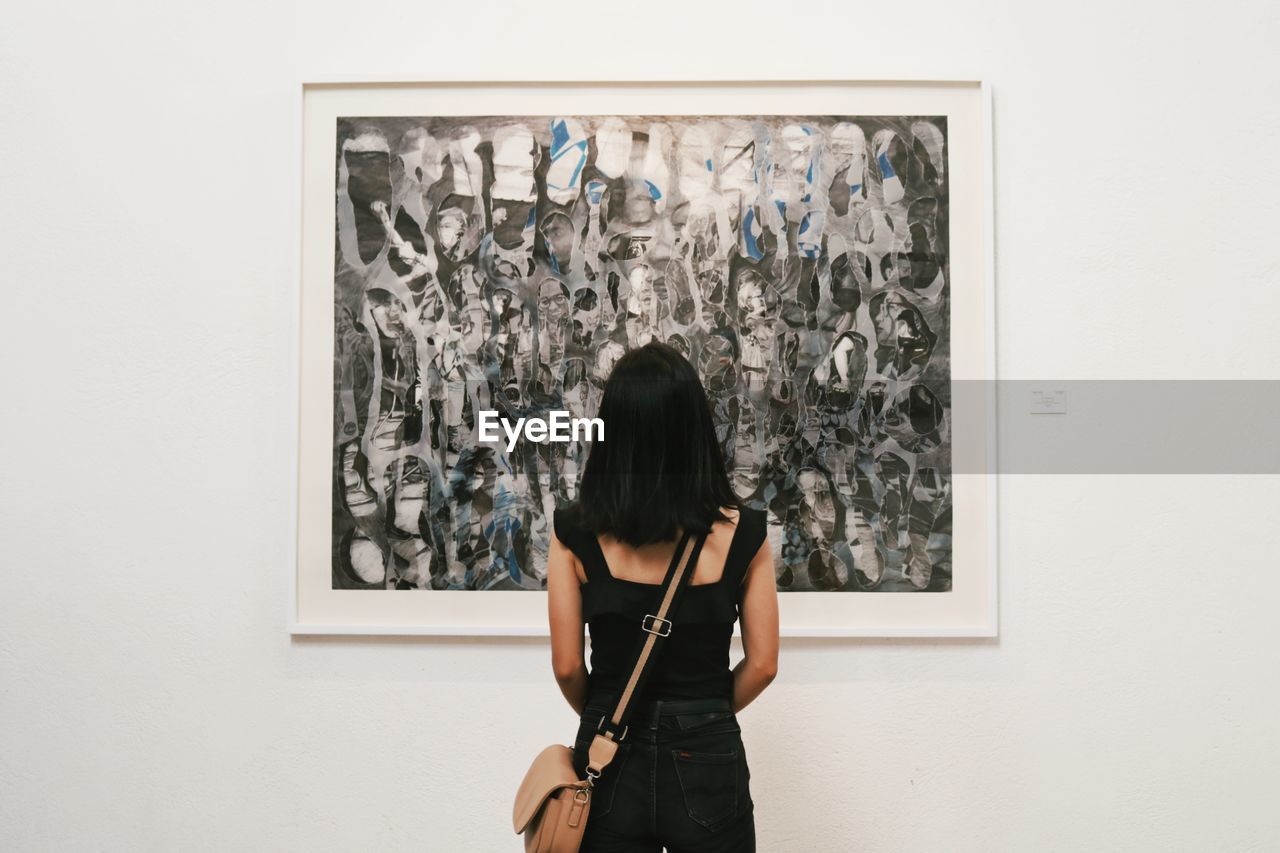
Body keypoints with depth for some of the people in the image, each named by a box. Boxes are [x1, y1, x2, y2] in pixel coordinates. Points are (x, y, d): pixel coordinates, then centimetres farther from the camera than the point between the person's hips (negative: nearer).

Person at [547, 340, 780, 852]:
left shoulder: (575, 533, -11)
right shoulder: (742, 534, -11)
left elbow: (567, 666, -6)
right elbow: (762, 665, -5)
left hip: (610, 763, 0)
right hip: (707, 759, 0)